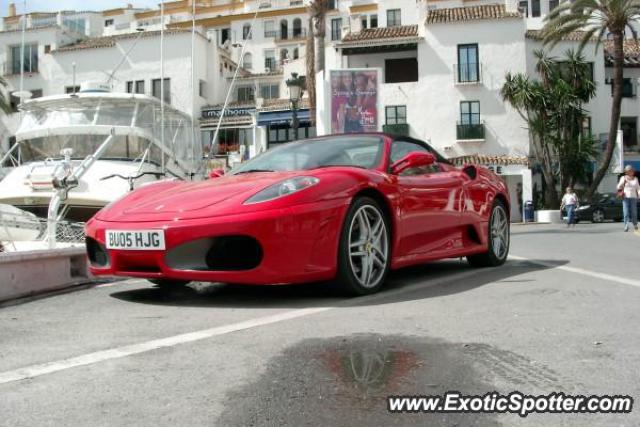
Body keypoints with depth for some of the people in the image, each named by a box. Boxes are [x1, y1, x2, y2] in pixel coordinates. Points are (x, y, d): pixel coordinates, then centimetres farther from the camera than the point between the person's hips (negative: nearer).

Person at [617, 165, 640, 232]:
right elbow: (619, 187, 1)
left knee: (634, 212, 5)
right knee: (626, 212, -9)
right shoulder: (623, 178, 5)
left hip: (633, 197, 2)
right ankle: (626, 226, -11)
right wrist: (623, 181, -14)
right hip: (625, 197, -2)